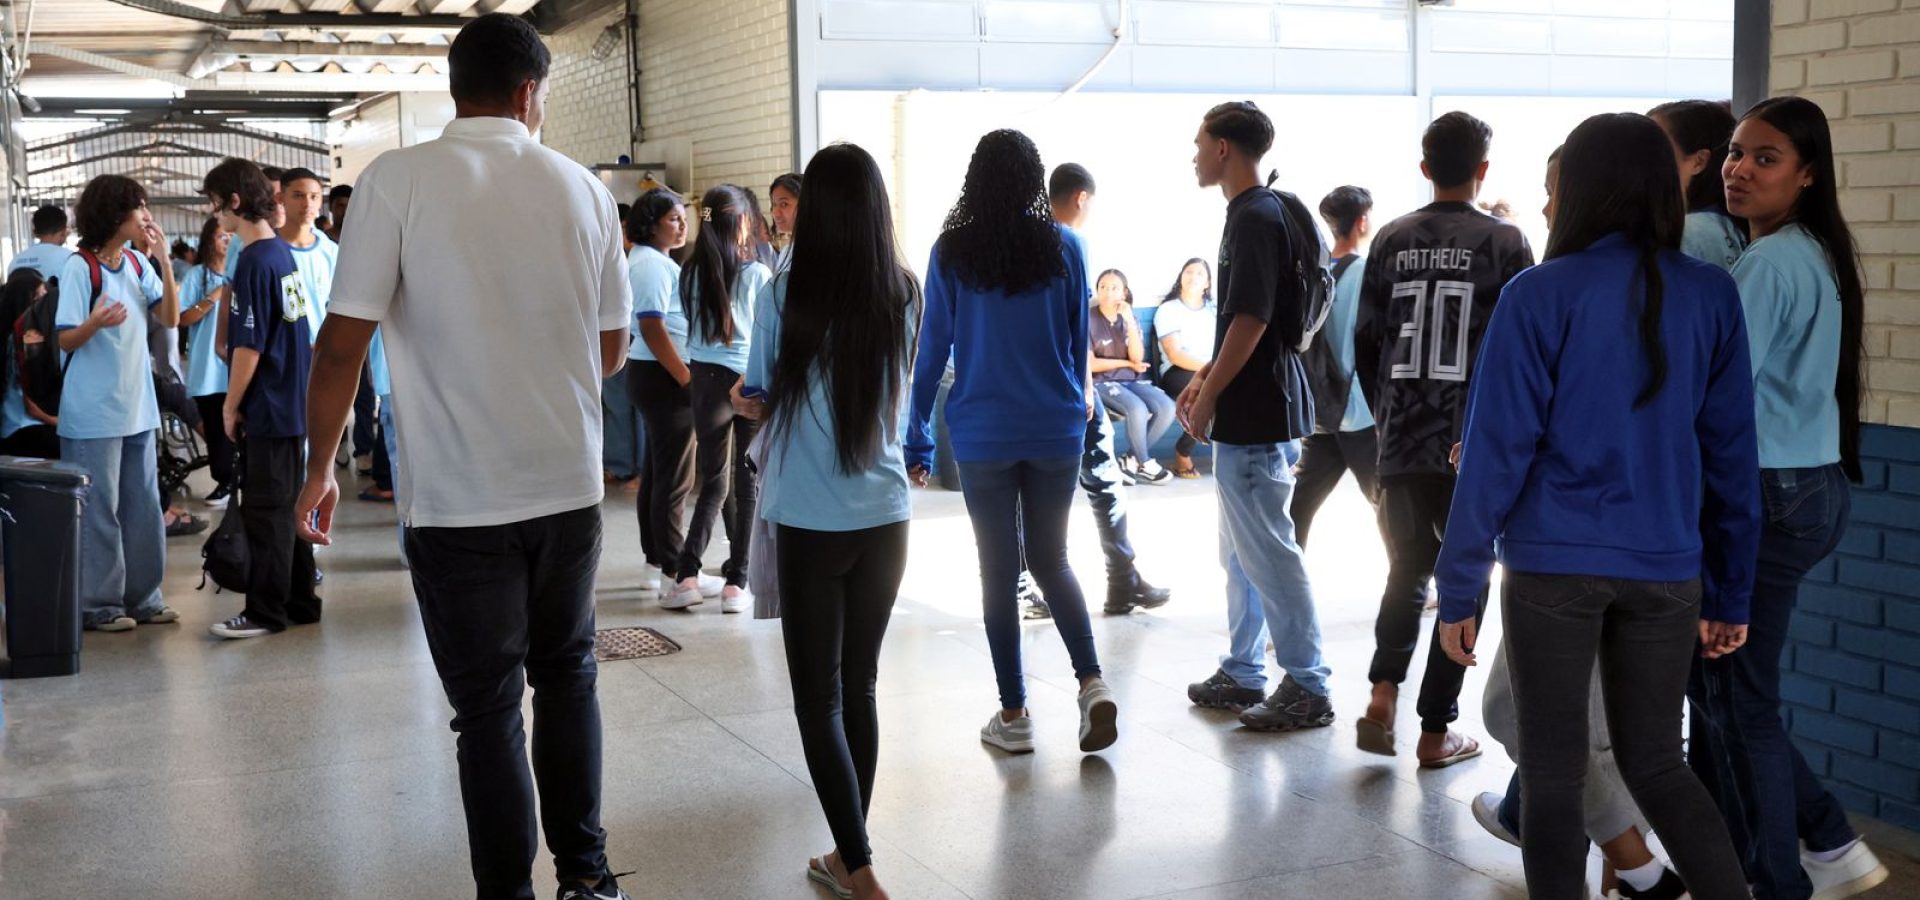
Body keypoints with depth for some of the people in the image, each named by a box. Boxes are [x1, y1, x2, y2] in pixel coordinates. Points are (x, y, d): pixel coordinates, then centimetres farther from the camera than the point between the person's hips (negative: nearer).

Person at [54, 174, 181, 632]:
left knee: (142, 505, 12)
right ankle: (98, 603, 9)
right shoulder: (80, 266, -12)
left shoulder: (137, 262, 6)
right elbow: (64, 340, -11)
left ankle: (142, 596, 22)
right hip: (94, 413, -7)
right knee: (98, 510, 0)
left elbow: (170, 318, 1)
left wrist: (163, 260, -8)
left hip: (138, 408, 7)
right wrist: (96, 323, -33)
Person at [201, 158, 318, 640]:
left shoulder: (254, 262, -17)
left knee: (265, 510, -2)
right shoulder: (285, 253, 9)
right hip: (295, 403, 9)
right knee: (289, 506, 13)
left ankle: (266, 612, 5)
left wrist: (230, 405, -9)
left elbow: (248, 347, -18)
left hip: (266, 408, -9)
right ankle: (299, 601, 20)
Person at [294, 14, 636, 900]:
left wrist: (319, 470, 1)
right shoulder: (582, 188, 3)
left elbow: (343, 344, -11)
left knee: (489, 707, 7)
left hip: (457, 498, -3)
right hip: (569, 485, 3)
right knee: (566, 675, 21)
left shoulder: (401, 178, -7)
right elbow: (611, 350, 9)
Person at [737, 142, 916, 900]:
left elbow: (761, 404, 2)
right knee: (861, 687, 15)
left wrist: (757, 403, 21)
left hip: (811, 524, -4)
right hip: (885, 518, 4)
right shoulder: (902, 296, -1)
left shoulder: (786, 295, -11)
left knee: (819, 697, 4)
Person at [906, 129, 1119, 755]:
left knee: (999, 570, 7)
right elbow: (1079, 343, 7)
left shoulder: (952, 252, -5)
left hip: (983, 433, -2)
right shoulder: (1064, 246, -1)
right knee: (1051, 560, 15)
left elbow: (931, 351, -2)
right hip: (1057, 429, 2)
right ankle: (1092, 682, -3)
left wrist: (918, 439, 4)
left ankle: (1014, 715, 11)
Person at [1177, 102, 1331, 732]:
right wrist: (1205, 377, 19)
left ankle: (1307, 687, 1)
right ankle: (1243, 674, 26)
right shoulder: (1253, 213, 16)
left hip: (1255, 414, -11)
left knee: (1267, 552, -5)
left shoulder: (1256, 218, -16)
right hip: (1247, 413, 11)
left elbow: (1251, 320, -22)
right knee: (1241, 553, 16)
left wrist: (1209, 396, -15)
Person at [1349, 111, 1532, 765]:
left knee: (1408, 568, 19)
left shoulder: (1392, 240, 5)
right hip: (1477, 444, -3)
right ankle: (1436, 730, 9)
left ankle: (1383, 693, 1)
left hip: (1400, 441, 3)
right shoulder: (1504, 242, -5)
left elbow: (1365, 343, 8)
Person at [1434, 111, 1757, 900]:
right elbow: (1732, 455, 6)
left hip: (1554, 567, -3)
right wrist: (1731, 594, 14)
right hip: (1665, 570, 4)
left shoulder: (1540, 295, -8)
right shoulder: (1712, 295, 3)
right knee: (1655, 763, 18)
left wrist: (1459, 589, -3)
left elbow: (1497, 451, -9)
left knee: (1553, 773, 9)